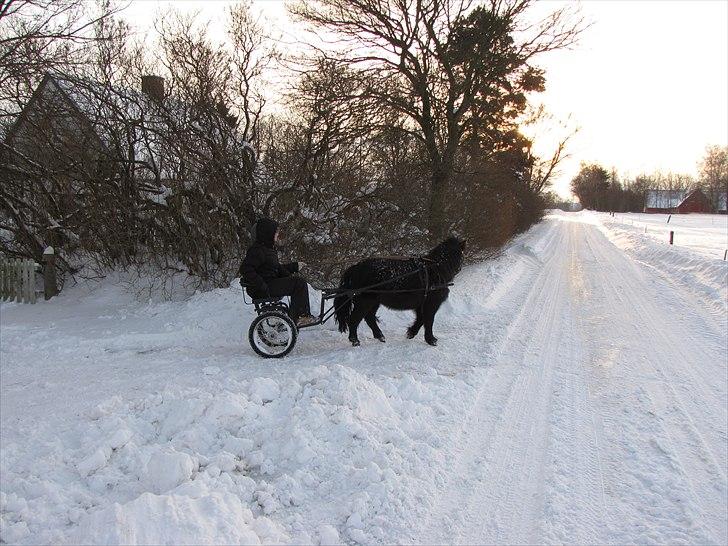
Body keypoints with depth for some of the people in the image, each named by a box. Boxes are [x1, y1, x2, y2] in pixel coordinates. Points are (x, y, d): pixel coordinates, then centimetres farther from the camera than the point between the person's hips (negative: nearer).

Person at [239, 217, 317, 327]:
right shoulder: (257, 250, -14)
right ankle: (300, 316, -12)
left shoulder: (269, 248, 19)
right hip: (263, 290, -11)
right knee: (299, 284, -17)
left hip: (270, 283, 11)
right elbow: (246, 269, -24)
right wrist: (262, 286, -28)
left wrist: (295, 266, 19)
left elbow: (277, 268, 28)